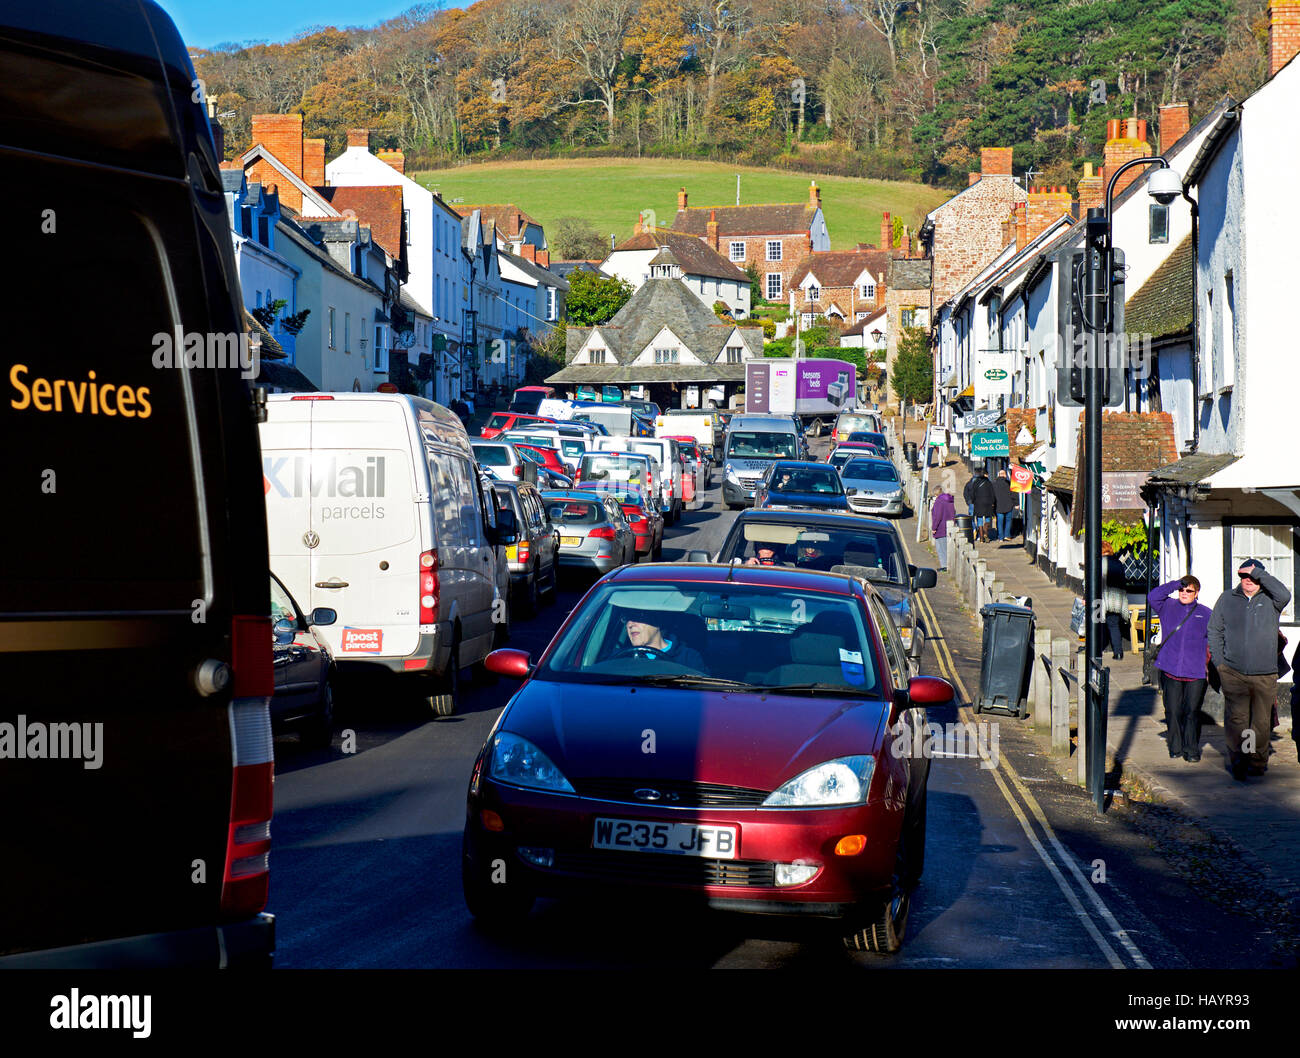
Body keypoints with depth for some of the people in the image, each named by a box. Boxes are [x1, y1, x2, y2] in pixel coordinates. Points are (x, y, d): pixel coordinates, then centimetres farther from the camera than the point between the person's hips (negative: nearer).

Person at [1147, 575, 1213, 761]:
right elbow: (1153, 597, -8)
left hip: (1196, 672, -1)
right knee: (1173, 711, 4)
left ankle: (1191, 750, 6)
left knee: (1192, 712, -3)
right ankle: (1175, 747, 16)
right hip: (1170, 670, 1)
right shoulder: (1168, 607, 9)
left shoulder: (1205, 613, 10)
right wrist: (1175, 584, -5)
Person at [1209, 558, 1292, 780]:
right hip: (1233, 673, 0)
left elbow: (1284, 595, -20)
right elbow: (1214, 630, 15)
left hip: (1264, 675, 0)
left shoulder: (1270, 599, 4)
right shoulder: (1227, 599, 10)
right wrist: (1218, 662, 5)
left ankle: (1258, 761, 20)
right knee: (1236, 718, -10)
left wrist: (1258, 573, -14)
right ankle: (1238, 760, -6)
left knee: (1261, 721, 6)